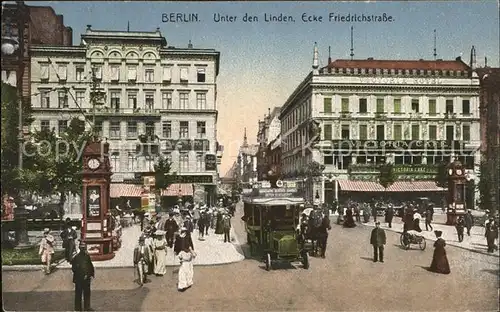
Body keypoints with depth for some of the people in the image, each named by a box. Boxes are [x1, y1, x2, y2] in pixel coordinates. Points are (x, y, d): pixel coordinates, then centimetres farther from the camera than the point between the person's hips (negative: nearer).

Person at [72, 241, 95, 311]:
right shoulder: (76, 257, -9)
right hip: (78, 279, -5)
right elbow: (73, 268, -9)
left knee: (87, 293, 12)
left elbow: (91, 266, 13)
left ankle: (87, 308, 23)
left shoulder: (87, 257, 7)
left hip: (86, 279, 5)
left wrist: (92, 274, 4)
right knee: (78, 294, 3)